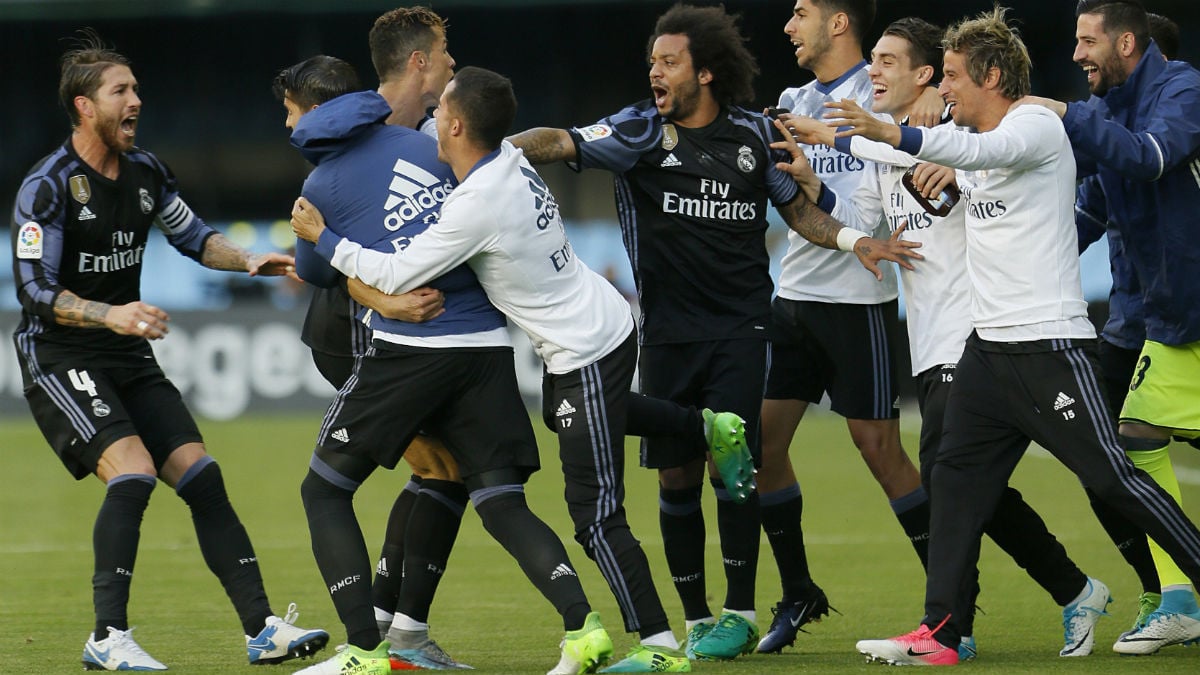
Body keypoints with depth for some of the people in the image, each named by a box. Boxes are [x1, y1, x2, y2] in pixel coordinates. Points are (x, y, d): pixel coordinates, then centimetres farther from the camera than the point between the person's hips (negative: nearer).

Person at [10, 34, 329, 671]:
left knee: (201, 476, -3)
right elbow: (36, 290, -19)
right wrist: (110, 314, -33)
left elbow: (194, 236, 20)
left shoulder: (144, 171, 6)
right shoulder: (48, 186, -15)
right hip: (59, 358, -7)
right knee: (133, 473, -24)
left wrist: (248, 259, 2)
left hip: (130, 358, 7)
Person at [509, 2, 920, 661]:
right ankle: (696, 620, 13)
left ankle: (740, 613, 0)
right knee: (677, 476, 2)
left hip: (738, 327, -1)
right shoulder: (639, 131, -1)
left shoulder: (751, 133, 4)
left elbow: (795, 207, 16)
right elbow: (563, 143, -14)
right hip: (667, 329, 1)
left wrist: (853, 240, 1)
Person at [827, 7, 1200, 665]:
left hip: (1050, 342, -9)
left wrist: (892, 134, -47)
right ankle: (940, 634, 0)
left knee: (1111, 476, -8)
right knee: (956, 478, 1)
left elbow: (982, 152, -32)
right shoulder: (967, 137, 14)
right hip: (988, 344, 9)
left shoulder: (1037, 126, -12)